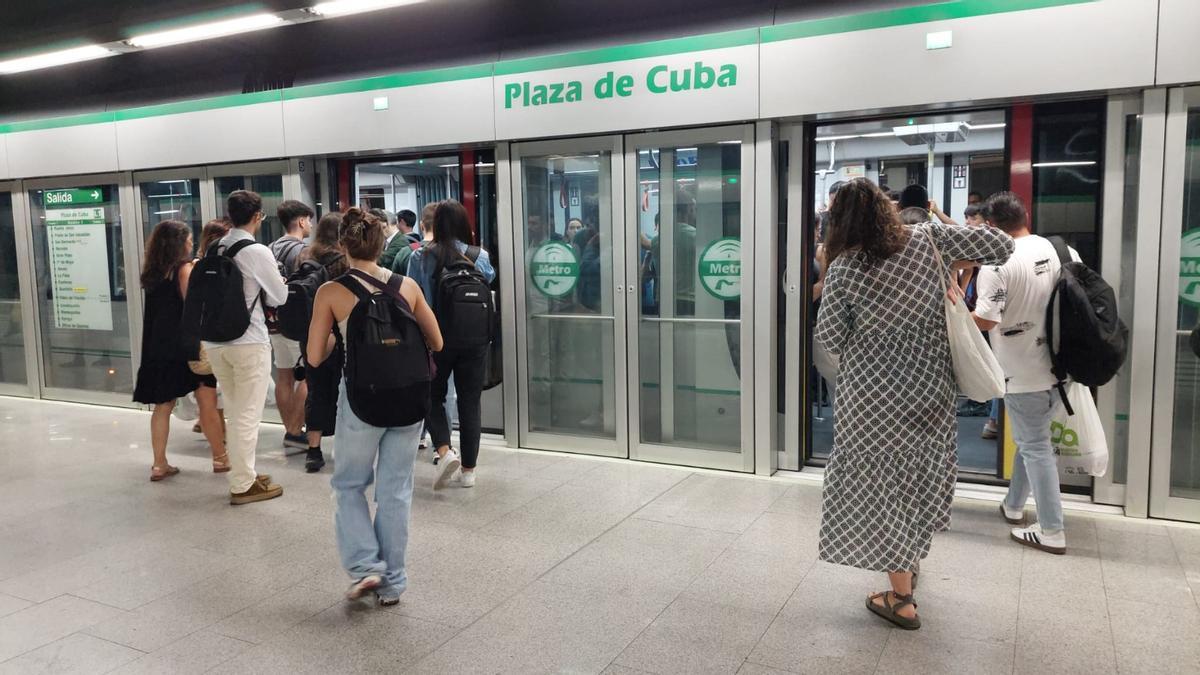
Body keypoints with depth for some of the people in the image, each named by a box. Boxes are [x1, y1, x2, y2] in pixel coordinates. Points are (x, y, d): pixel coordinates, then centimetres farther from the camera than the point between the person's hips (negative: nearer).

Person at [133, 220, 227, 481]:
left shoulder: (153, 272, 9)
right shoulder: (184, 269, -9)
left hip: (158, 346, 6)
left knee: (162, 405, 9)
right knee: (207, 403, 4)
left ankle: (159, 465, 10)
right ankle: (220, 458, 12)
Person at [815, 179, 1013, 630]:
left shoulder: (844, 268, -13)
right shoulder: (927, 239, -5)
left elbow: (829, 338, -6)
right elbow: (1001, 247, -1)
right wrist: (948, 234, 13)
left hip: (874, 394, -4)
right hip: (931, 385, 4)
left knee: (882, 483, 7)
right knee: (919, 475, 21)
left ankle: (901, 599, 14)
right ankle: (909, 561, 42)